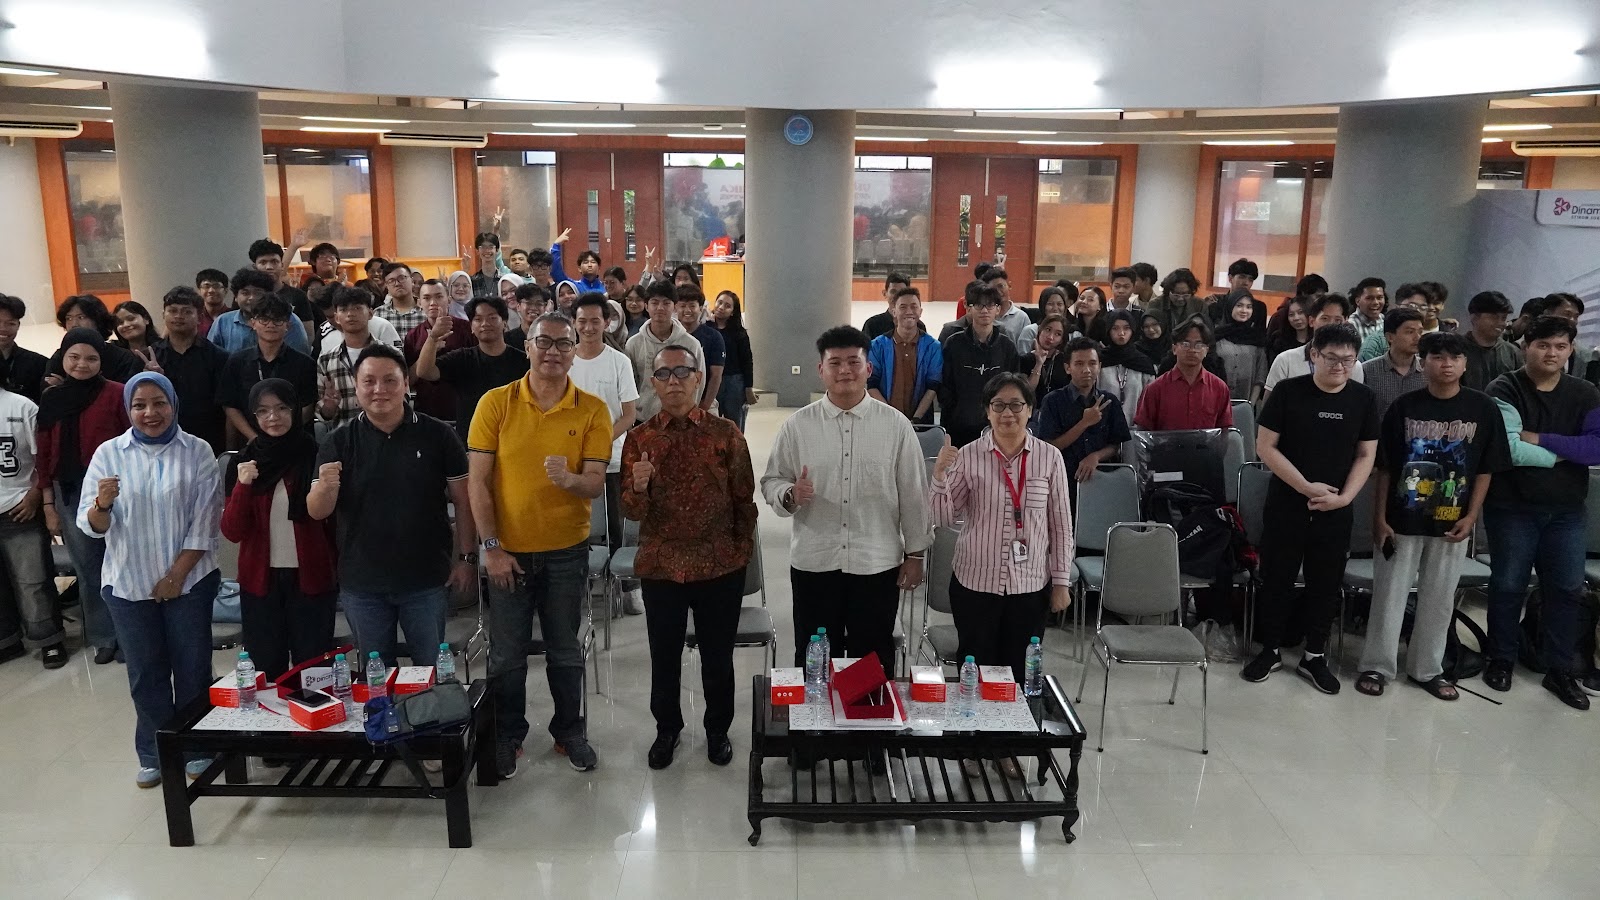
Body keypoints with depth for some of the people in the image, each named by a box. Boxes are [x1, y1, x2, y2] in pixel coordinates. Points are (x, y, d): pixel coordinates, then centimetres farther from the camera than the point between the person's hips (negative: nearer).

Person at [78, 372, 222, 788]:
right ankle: (153, 754, 25)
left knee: (192, 667, 7)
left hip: (189, 580, -1)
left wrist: (177, 574, -9)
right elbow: (91, 526, -3)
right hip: (129, 583, 1)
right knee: (145, 672, 10)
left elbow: (205, 522, -6)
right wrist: (102, 505, -25)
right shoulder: (109, 453, -1)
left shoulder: (198, 452, -5)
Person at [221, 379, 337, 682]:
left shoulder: (317, 455, -5)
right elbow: (232, 532, -3)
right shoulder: (244, 462, 3)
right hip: (260, 581, 2)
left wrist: (340, 567, -6)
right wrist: (242, 486, -17)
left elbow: (335, 521, 1)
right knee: (266, 672, 10)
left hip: (312, 579, -2)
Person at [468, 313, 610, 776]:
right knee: (507, 653, 12)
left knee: (565, 650, 15)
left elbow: (596, 485, -9)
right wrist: (491, 547, -10)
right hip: (507, 551, 0)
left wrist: (569, 479, -32)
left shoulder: (592, 410, -5)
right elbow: (478, 482, -6)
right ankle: (508, 734, 32)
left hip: (567, 550, 1)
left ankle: (570, 731, 34)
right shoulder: (495, 403, -7)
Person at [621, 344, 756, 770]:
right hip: (661, 567, 1)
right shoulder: (639, 439, -1)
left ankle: (718, 730, 35)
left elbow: (744, 499, 4)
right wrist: (639, 486, -25)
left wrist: (741, 551, 4)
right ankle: (667, 729, 37)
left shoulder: (726, 433, -3)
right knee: (664, 657, 15)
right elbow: (632, 512, -4)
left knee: (718, 656, 13)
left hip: (720, 567, -1)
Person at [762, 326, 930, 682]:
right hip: (813, 563, 1)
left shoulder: (895, 425, -1)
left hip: (877, 563, -1)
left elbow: (913, 493, 3)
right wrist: (790, 494, -17)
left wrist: (915, 553, 3)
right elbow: (771, 481, 5)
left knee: (874, 664, 12)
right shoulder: (797, 426, 0)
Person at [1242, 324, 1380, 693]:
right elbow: (1265, 446, -8)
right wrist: (1306, 487, -14)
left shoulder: (1363, 399, 1)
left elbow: (1366, 455, 5)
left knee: (1326, 583, 10)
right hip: (1285, 505, -2)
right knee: (1277, 579, 6)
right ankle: (1270, 650, 21)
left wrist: (1345, 497, -9)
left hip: (1335, 511, 2)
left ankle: (1314, 656, 23)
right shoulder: (1288, 392, -7)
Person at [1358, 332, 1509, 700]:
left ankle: (1427, 668, 26)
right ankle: (1377, 666, 17)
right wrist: (1380, 517, -4)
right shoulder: (1403, 407, -4)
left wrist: (1471, 516, -4)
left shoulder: (1482, 408, -2)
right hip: (1402, 519, -1)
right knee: (1389, 594, 5)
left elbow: (1486, 468, 3)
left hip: (1452, 523, 1)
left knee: (1439, 598, 12)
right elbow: (1383, 467, -1)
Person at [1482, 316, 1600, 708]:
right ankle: (1501, 660, 23)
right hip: (1512, 507, -4)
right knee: (1508, 585, 8)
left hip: (1567, 510, 4)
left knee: (1566, 588, 11)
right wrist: (1564, 453, -15)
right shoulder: (1504, 390, -8)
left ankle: (1560, 670, 24)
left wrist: (1539, 439, -19)